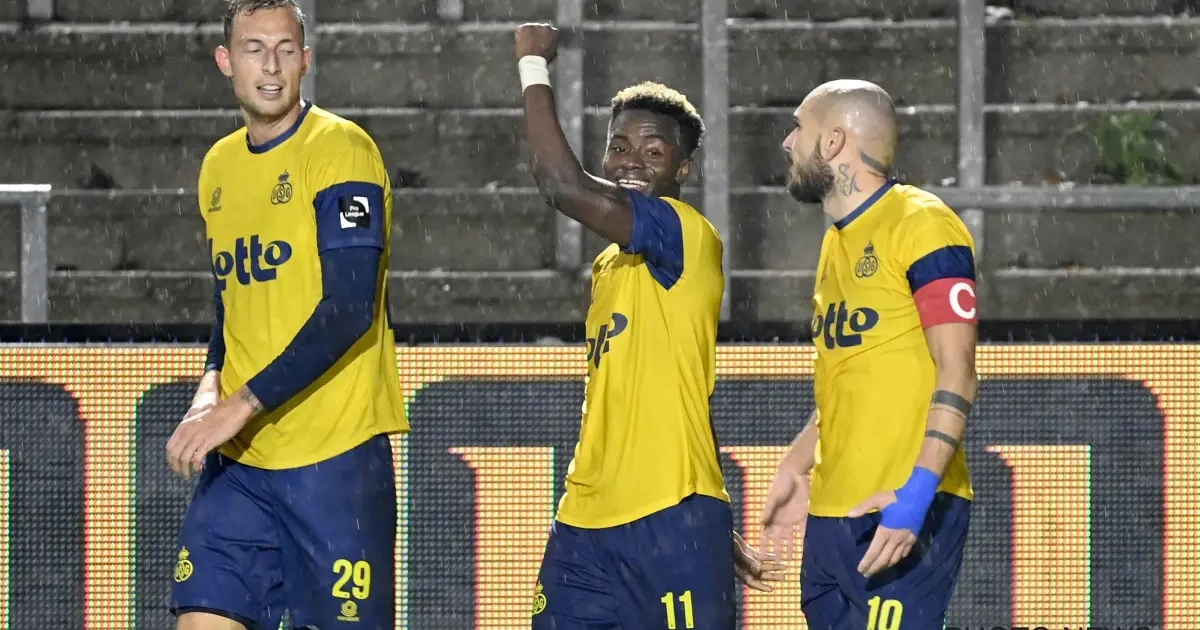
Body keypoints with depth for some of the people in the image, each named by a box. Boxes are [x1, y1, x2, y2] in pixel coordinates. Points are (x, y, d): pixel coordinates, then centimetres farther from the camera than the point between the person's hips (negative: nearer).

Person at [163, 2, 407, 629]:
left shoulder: (340, 149, -9)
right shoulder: (218, 166, 14)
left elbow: (349, 309, -18)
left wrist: (243, 406, -20)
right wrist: (211, 388, 3)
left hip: (335, 456, -6)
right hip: (237, 459, 6)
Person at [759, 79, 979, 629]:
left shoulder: (921, 226, -9)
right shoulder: (837, 242, 18)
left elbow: (955, 374, -15)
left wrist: (916, 494, -23)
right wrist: (797, 467, 19)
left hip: (902, 514, -9)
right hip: (831, 512, 9)